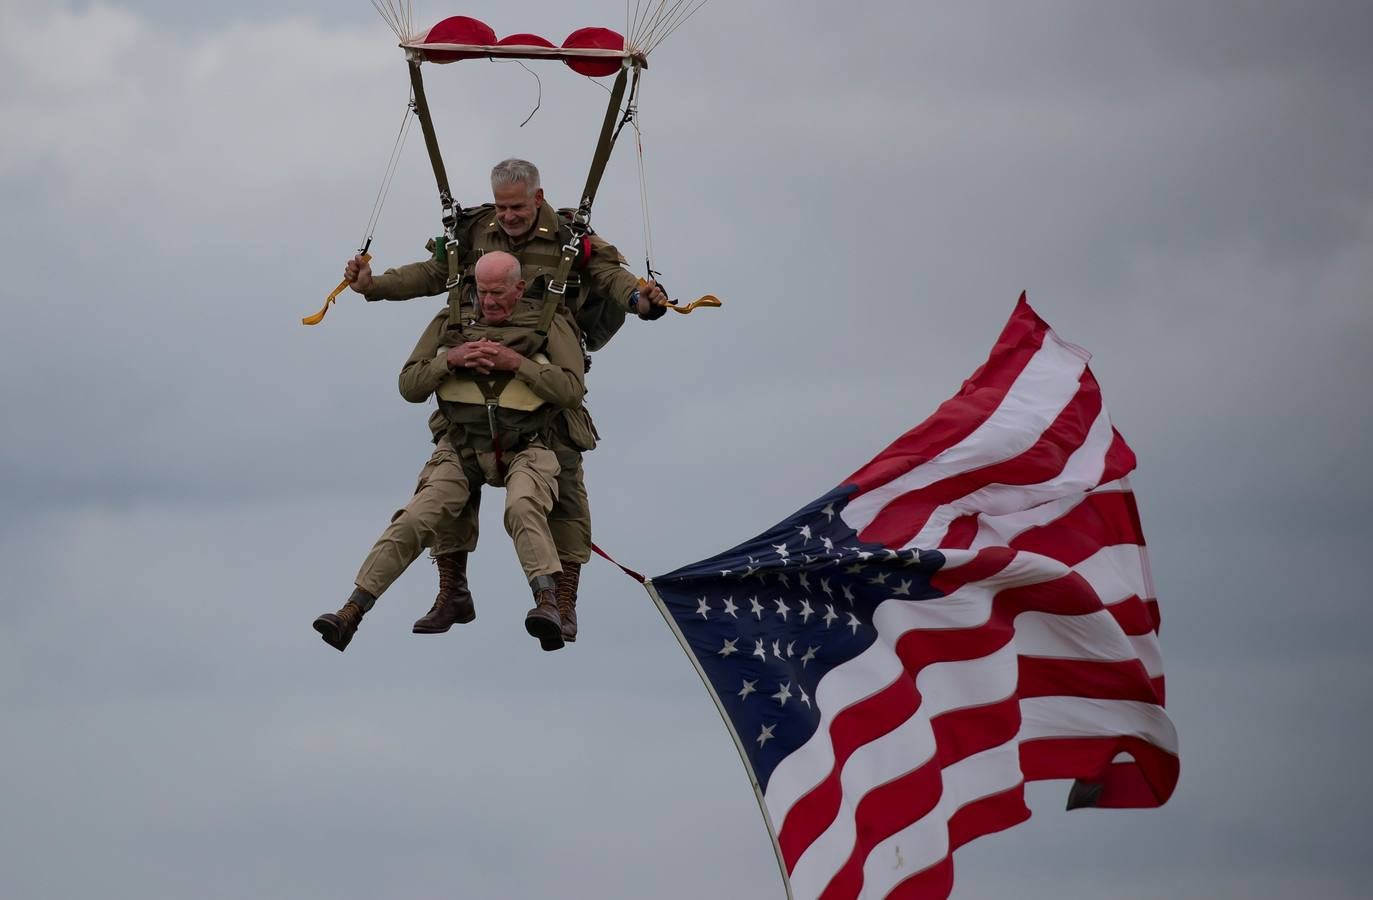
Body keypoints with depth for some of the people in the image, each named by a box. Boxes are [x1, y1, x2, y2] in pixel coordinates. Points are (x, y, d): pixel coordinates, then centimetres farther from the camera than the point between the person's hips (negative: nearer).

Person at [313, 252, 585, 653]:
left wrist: (517, 363, -18)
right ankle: (352, 611, -19)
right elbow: (410, 386, 7)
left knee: (523, 508, -35)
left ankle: (547, 601, -46)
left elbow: (572, 391, -9)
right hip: (462, 447, 2)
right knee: (416, 519, -16)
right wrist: (450, 359, -11)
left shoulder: (548, 326, 0)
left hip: (524, 450, -2)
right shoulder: (451, 323, 8)